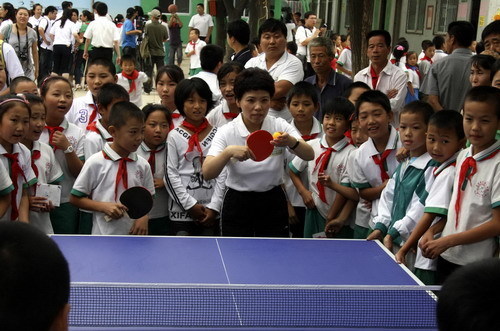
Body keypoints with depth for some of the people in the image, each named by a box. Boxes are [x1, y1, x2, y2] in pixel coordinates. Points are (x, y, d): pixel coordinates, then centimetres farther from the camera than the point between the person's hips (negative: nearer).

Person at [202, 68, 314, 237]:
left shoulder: (280, 126, -7)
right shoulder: (226, 132, -11)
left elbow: (309, 155, -21)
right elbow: (207, 173, -22)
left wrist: (291, 142, -41)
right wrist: (228, 152, -39)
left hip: (273, 205, 1)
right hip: (237, 206, -1)